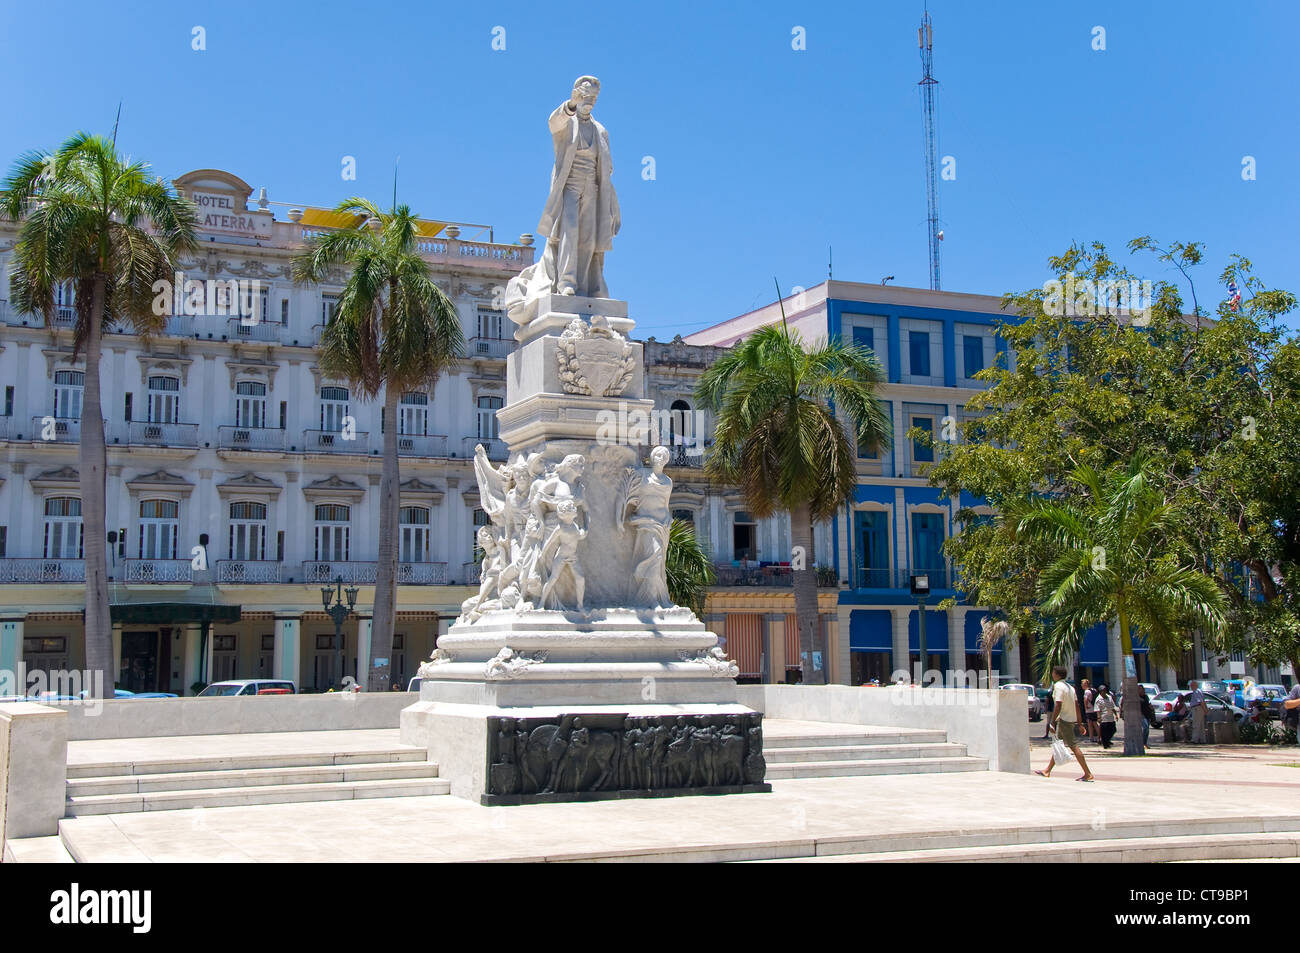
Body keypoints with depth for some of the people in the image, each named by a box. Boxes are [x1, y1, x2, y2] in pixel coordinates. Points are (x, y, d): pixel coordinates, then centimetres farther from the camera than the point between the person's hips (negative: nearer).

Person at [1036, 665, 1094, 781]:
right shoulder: (1070, 686, 14)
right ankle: (1047, 771, 23)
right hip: (1072, 719, 10)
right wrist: (1079, 722, 15)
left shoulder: (1058, 686, -13)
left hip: (1064, 719, -10)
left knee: (1073, 746, -9)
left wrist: (1052, 722, -18)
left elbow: (1058, 706, -21)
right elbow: (1077, 705, 14)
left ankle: (1088, 774, -11)